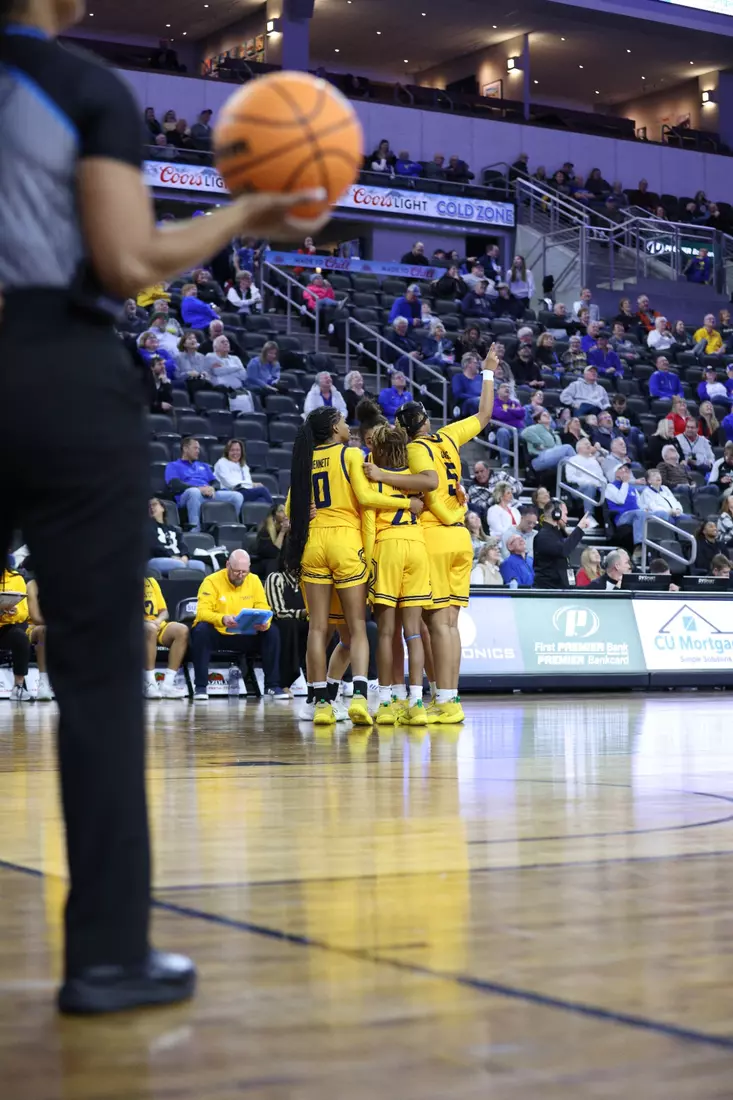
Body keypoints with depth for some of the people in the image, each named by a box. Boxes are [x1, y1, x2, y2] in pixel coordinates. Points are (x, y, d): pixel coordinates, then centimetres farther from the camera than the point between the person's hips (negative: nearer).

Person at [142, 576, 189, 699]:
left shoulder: (151, 581, 20)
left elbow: (164, 612, 16)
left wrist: (158, 620, -8)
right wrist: (146, 621, -24)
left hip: (156, 625, 5)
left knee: (182, 630, -25)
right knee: (151, 629, -39)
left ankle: (167, 684, -30)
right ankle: (149, 684, -39)